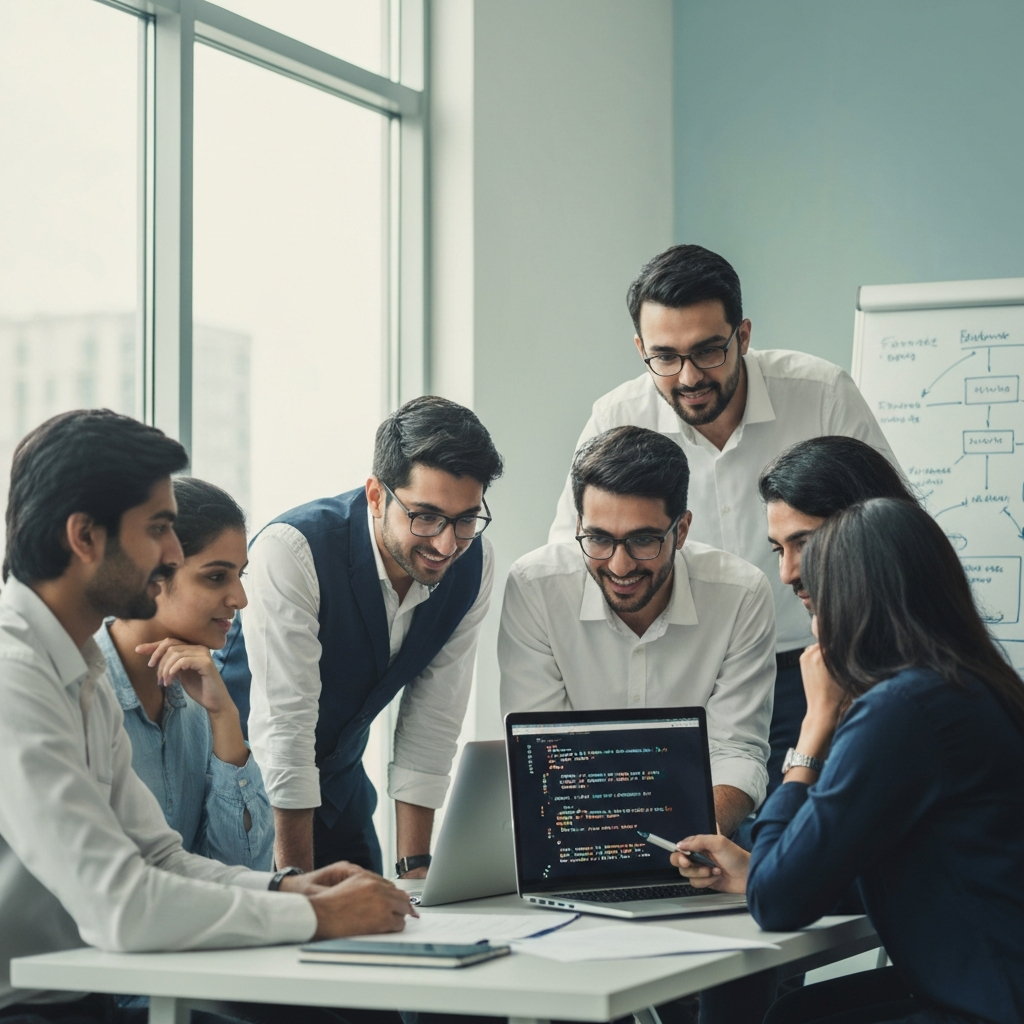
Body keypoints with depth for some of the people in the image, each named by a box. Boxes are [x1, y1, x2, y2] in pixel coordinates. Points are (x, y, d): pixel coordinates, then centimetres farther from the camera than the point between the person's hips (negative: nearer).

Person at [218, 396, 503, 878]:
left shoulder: (473, 564, -12)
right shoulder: (291, 550, -29)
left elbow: (432, 721, -7)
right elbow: (284, 724, -29)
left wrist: (414, 872, -10)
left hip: (340, 782, 5)